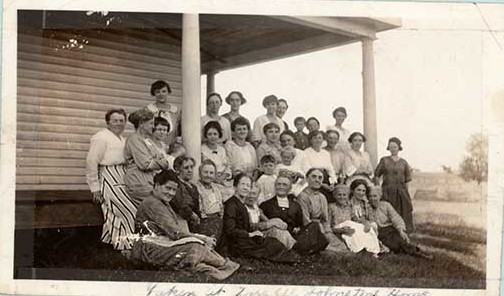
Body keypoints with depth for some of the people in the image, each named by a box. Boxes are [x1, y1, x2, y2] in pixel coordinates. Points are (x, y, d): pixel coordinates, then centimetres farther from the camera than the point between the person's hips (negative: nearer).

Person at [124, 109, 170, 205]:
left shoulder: (148, 139, 23)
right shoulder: (134, 140, -7)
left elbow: (160, 157, 20)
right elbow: (146, 164, -15)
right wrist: (163, 163, -3)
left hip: (151, 181, 9)